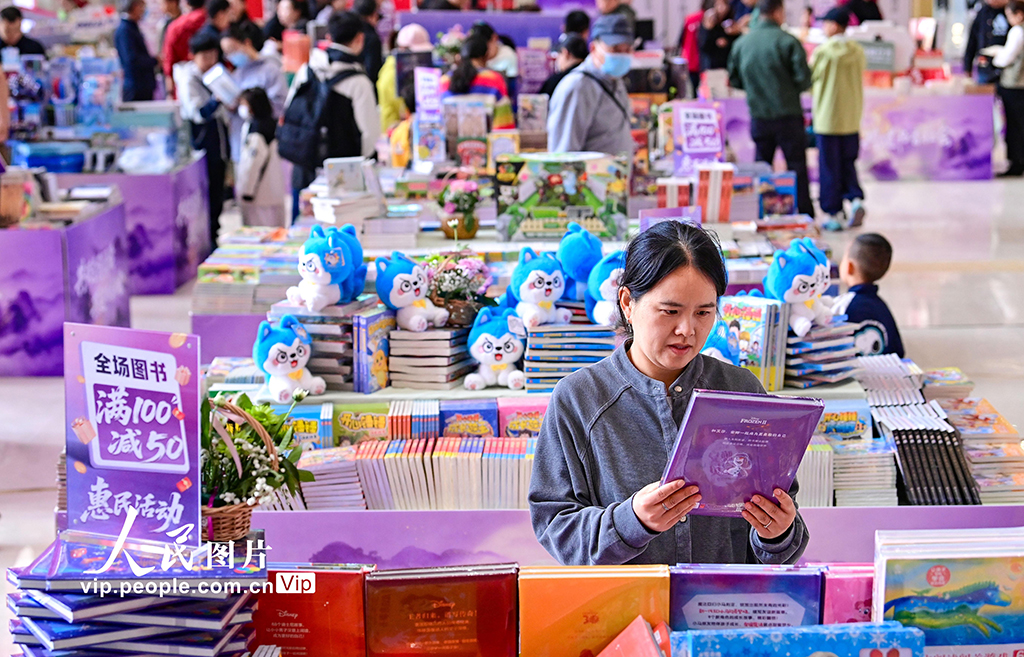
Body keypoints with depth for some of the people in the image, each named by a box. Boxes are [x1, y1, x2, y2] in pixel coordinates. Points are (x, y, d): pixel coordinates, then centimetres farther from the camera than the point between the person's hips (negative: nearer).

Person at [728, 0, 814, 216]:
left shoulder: (741, 43, 2)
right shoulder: (788, 42, -12)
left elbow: (734, 80, 9)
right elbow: (804, 79, -14)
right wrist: (791, 88, 7)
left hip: (758, 117, 4)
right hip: (788, 115, -4)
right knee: (797, 168, 4)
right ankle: (805, 214, 6)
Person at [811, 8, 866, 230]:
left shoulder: (822, 52, -13)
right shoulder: (858, 51, 0)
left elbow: (808, 80, -4)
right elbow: (860, 80, 11)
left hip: (827, 118, -4)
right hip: (852, 119, 4)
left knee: (829, 167, 4)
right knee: (848, 164, 16)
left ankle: (834, 213, 6)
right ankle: (856, 198, -5)